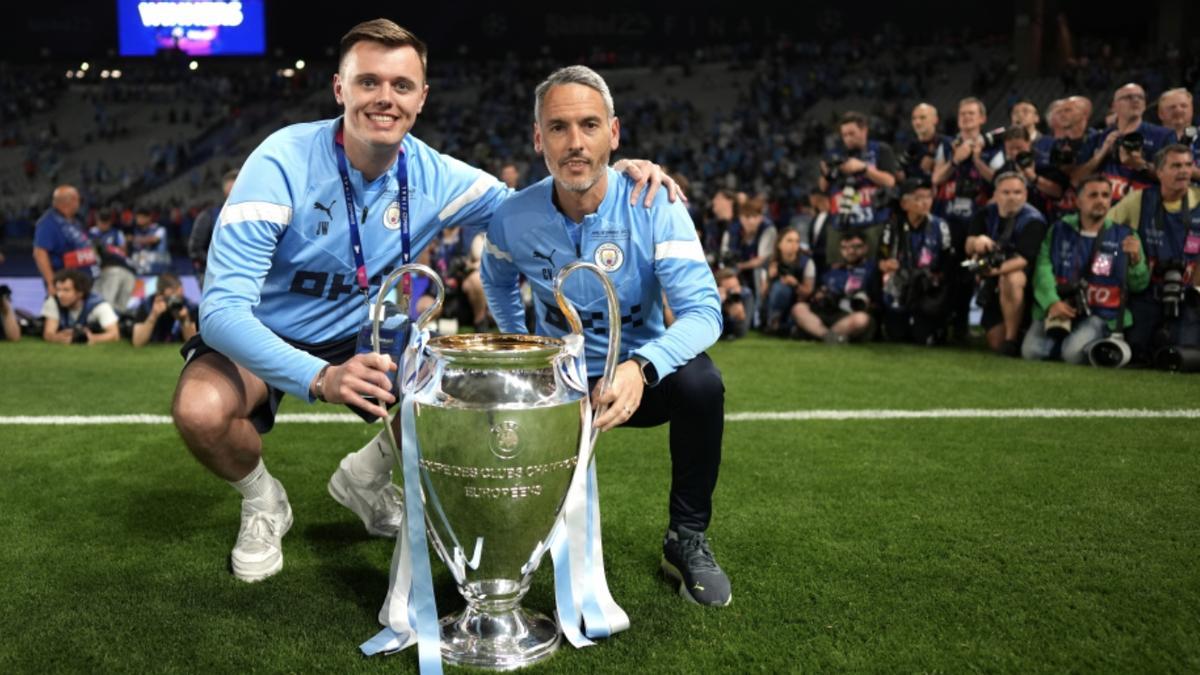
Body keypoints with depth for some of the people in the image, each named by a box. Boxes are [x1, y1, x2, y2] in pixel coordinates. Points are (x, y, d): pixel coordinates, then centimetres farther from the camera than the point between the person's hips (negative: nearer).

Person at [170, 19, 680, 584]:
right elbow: (222, 308, -31)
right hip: (261, 337, -3)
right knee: (200, 411, -33)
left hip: (361, 338, 4)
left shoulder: (435, 177, -13)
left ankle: (366, 477, 18)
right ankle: (262, 501, 5)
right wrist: (318, 377, -49)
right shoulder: (282, 164, -27)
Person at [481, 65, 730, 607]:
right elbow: (497, 283, 12)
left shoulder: (653, 206, -21)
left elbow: (702, 311, -29)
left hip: (642, 377, -2)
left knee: (700, 383, -34)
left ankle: (687, 539, -8)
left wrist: (640, 367, -47)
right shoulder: (514, 218, -12)